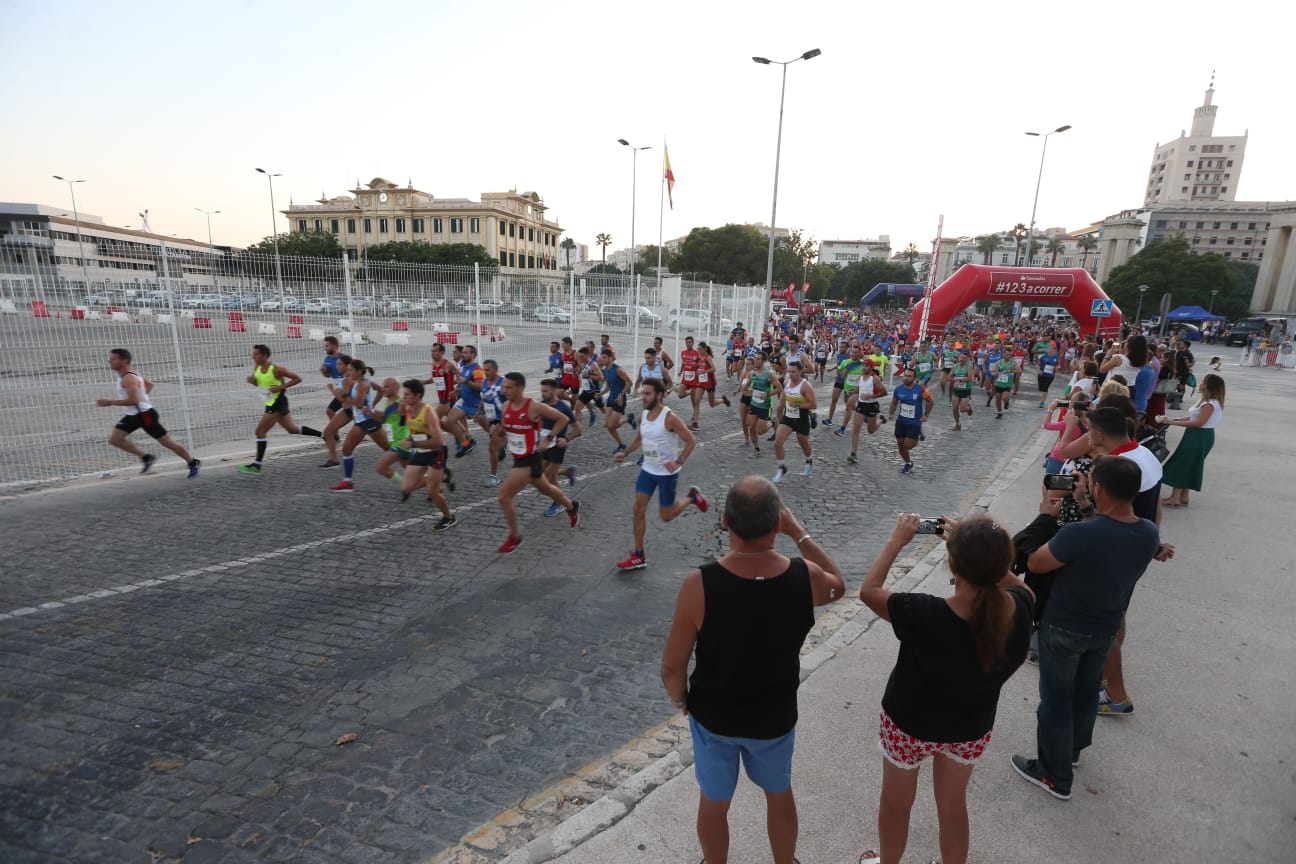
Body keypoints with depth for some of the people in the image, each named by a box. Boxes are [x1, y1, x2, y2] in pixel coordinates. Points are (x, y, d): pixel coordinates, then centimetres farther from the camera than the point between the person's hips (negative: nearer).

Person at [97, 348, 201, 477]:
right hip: (132, 415, 10)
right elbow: (150, 384, 23)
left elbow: (134, 400, -31)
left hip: (145, 414, -10)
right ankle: (146, 457, 12)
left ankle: (193, 463, 12)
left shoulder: (128, 379, -21)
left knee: (167, 442, -2)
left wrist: (110, 402, -25)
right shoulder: (131, 374, 9)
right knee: (114, 439, 1)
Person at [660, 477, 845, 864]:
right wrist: (799, 532, -1)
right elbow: (838, 586, 2)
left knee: (713, 803, 26)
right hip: (775, 718, 2)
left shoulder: (699, 585, -30)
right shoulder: (806, 578, -24)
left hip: (713, 716, -1)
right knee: (779, 795, 31)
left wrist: (681, 701, 2)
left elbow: (672, 666, -19)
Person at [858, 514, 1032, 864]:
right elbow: (1014, 583, 0)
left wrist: (897, 540, -13)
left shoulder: (925, 615, -38)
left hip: (910, 723, -3)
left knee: (896, 804, 25)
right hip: (971, 727, 3)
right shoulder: (1020, 610, -26)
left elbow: (868, 590, -21)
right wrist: (977, 547, -5)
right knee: (953, 806, 29)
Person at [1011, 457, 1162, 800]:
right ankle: (1073, 749, 50)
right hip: (1107, 629, 6)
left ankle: (1055, 776, 28)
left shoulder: (1080, 533, -35)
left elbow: (1034, 563, -20)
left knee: (1056, 699, 12)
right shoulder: (1149, 534, -14)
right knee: (1087, 690, 27)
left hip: (1064, 628, -6)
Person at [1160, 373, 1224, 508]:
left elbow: (1198, 422, -22)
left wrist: (1173, 422, -23)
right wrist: (1177, 419, 1)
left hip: (1200, 437, -10)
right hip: (1196, 435, 10)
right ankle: (1183, 497, 21)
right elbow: (1194, 417, 12)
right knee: (1187, 466, 14)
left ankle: (1175, 497, 1)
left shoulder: (1210, 404, -19)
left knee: (1182, 464, -4)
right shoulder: (1204, 400, 11)